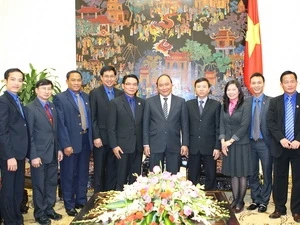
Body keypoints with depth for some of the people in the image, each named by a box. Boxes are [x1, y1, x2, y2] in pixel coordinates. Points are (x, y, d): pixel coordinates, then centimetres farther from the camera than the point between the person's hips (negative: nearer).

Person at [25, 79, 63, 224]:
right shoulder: (30, 108, -10)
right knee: (39, 185, 7)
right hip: (39, 154, -6)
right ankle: (40, 213, 23)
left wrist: (59, 149, 8)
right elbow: (29, 135, -13)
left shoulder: (52, 107, 10)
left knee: (52, 183, 15)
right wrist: (34, 155, -16)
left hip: (53, 153, 6)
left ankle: (49, 209, 30)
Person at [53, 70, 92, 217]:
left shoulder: (86, 97, 10)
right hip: (70, 142, -5)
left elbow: (90, 118, 12)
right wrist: (66, 144, -18)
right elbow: (60, 124, -13)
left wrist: (93, 137, 6)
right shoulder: (60, 98, -7)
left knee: (83, 173, 15)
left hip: (86, 139, 5)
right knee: (69, 175, 7)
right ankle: (69, 205, 21)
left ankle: (81, 201, 29)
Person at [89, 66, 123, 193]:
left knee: (113, 170, 11)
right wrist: (96, 137, -12)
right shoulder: (95, 93, -2)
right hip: (101, 138, -3)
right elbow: (92, 118, -6)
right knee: (99, 170, 7)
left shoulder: (120, 94, 8)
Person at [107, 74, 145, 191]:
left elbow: (144, 124, 10)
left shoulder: (142, 102, 9)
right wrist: (114, 146, -11)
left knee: (135, 177, 10)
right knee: (121, 177, 4)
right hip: (123, 146, -4)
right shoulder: (115, 102, -2)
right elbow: (111, 127, -6)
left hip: (138, 146, 4)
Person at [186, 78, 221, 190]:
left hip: (210, 147, -1)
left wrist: (217, 147, -6)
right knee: (192, 177, 7)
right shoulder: (189, 104, 7)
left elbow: (218, 127, 0)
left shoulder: (216, 104, 3)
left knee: (211, 176, 7)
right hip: (193, 147, 1)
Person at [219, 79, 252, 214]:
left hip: (241, 144, -4)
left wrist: (231, 140, -14)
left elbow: (244, 126, -14)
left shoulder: (245, 106, -7)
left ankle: (240, 201, 14)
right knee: (233, 174, 10)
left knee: (242, 174, 3)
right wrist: (223, 141, -7)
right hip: (228, 145, 4)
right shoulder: (224, 107, 9)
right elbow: (222, 125, 6)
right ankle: (235, 200, 18)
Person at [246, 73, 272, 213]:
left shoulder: (271, 102, -4)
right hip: (250, 143, 3)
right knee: (252, 174, 12)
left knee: (266, 174, 8)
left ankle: (264, 201, 22)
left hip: (265, 143, -3)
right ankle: (255, 200, 27)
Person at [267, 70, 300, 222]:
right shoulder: (274, 102, 8)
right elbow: (270, 123, -1)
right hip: (280, 146, 1)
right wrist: (281, 139, -14)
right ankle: (279, 208, 19)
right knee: (279, 179, 7)